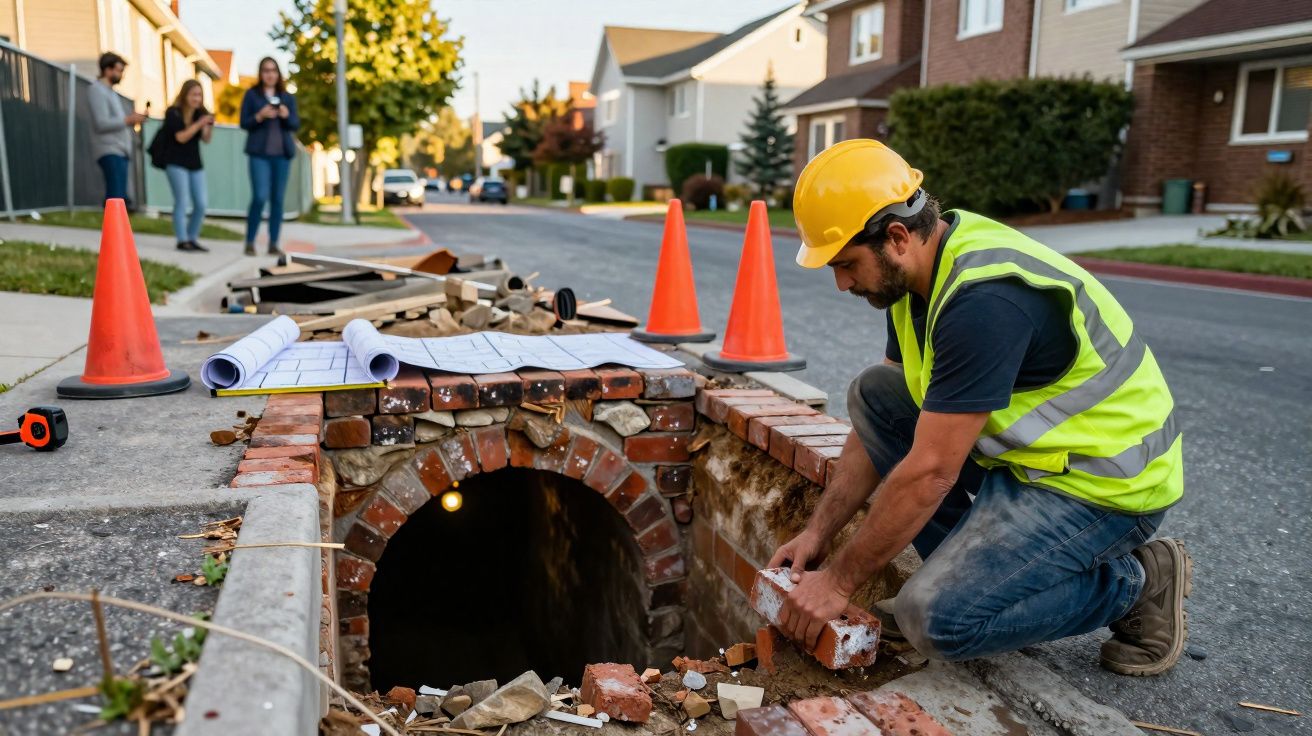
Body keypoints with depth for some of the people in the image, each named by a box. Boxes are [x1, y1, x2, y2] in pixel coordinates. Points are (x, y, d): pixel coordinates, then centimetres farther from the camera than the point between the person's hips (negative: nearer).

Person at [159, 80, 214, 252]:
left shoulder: (200, 113, 5)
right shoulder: (173, 112, -8)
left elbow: (206, 139, -1)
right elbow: (181, 137, -17)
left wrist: (210, 126, -19)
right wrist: (199, 124, -24)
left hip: (195, 163, 5)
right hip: (176, 163, -5)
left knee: (201, 204, 0)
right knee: (182, 201, -10)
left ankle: (192, 239, 12)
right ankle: (182, 240, -6)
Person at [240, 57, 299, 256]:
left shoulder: (287, 97, 12)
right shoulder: (251, 94, 4)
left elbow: (296, 124, 7)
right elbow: (244, 123, 2)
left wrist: (286, 115, -14)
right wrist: (260, 116, -16)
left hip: (282, 153, 3)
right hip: (259, 153, -3)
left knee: (277, 199, 2)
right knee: (260, 197, -12)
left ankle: (273, 244, 7)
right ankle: (250, 242, -2)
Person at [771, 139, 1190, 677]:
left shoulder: (984, 300, -30)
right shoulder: (926, 266, 0)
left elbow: (929, 473, -27)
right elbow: (880, 425, 6)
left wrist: (838, 581, -17)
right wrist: (818, 532, 3)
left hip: (1104, 478, -9)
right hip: (1031, 447, 9)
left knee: (937, 618, -20)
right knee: (872, 393, 1)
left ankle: (1134, 583, 3)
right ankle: (975, 564, 6)